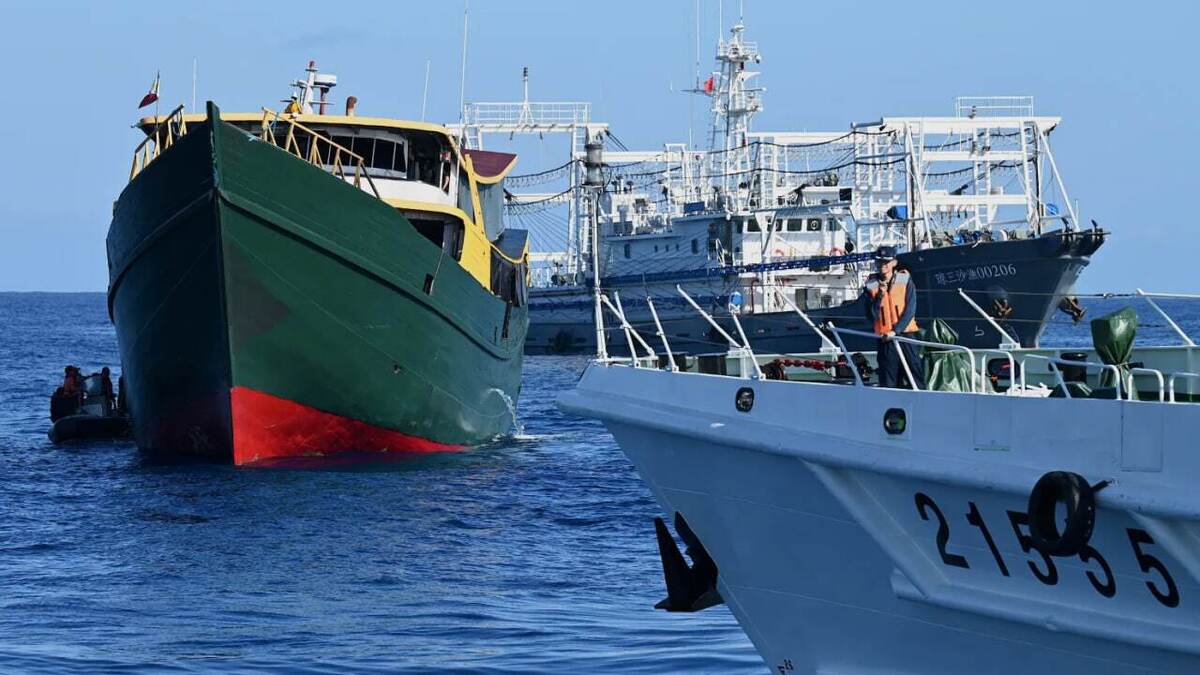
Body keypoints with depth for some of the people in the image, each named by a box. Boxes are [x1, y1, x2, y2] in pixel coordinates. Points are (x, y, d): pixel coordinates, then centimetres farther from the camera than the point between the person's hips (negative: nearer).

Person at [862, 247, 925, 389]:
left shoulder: (905, 280, 1)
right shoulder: (871, 285, 5)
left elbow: (910, 310, -4)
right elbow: (871, 316, -1)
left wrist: (895, 330, -13)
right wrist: (879, 296, -14)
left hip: (906, 335, -1)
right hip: (884, 339, 1)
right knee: (888, 383, 0)